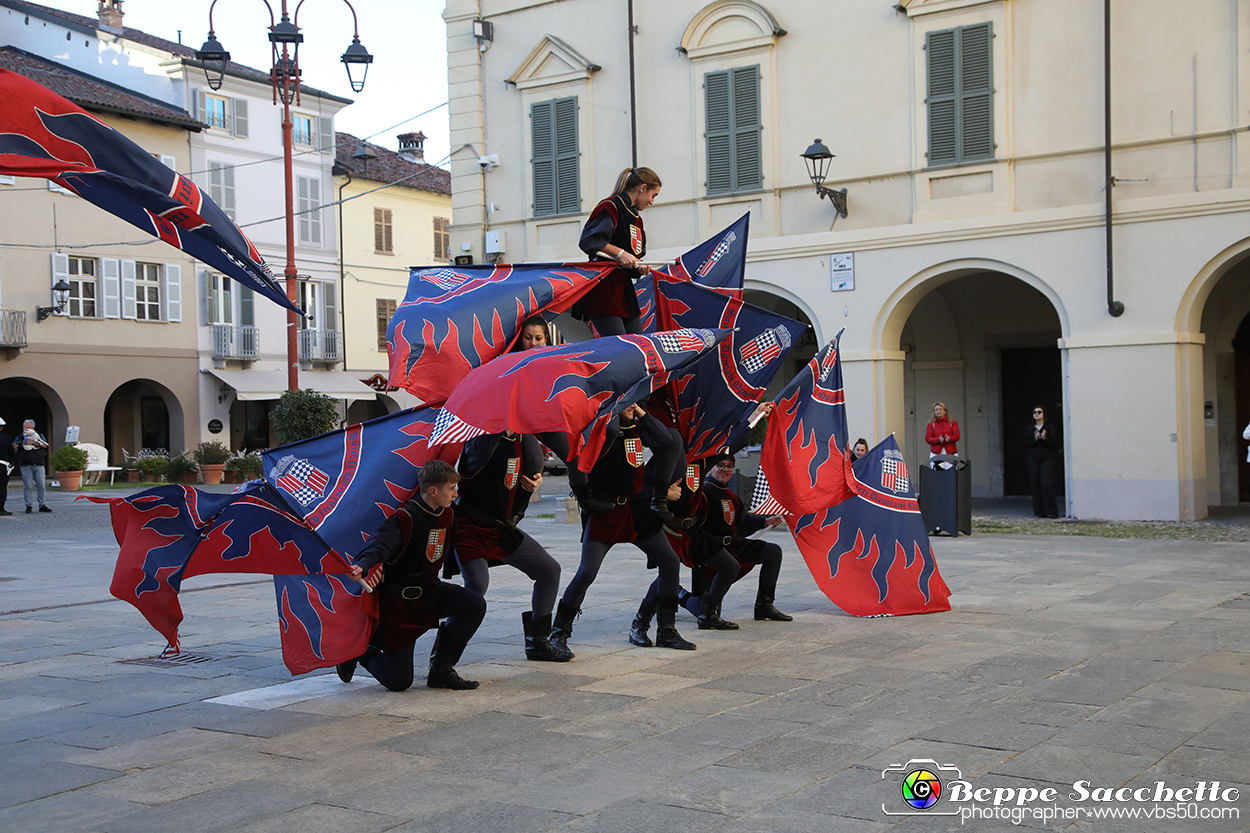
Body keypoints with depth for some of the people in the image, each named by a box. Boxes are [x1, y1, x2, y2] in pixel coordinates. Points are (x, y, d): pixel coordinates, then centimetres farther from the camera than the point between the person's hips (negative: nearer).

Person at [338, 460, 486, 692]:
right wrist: (362, 566, -58)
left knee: (475, 604, -20)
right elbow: (380, 545, -38)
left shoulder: (446, 515, 3)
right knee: (398, 681, -8)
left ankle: (441, 669, -3)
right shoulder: (405, 518, -22)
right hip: (398, 600, -7)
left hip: (429, 590, 7)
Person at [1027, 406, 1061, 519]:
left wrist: (1045, 438, -23)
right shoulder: (1030, 428, 12)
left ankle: (1051, 511, -8)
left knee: (1046, 484, -13)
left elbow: (1054, 443, -6)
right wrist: (1035, 439, -14)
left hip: (1047, 459, -4)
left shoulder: (1050, 427, 2)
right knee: (1035, 485, -2)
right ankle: (1040, 511, 4)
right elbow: (1026, 444, 4)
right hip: (1034, 460, 4)